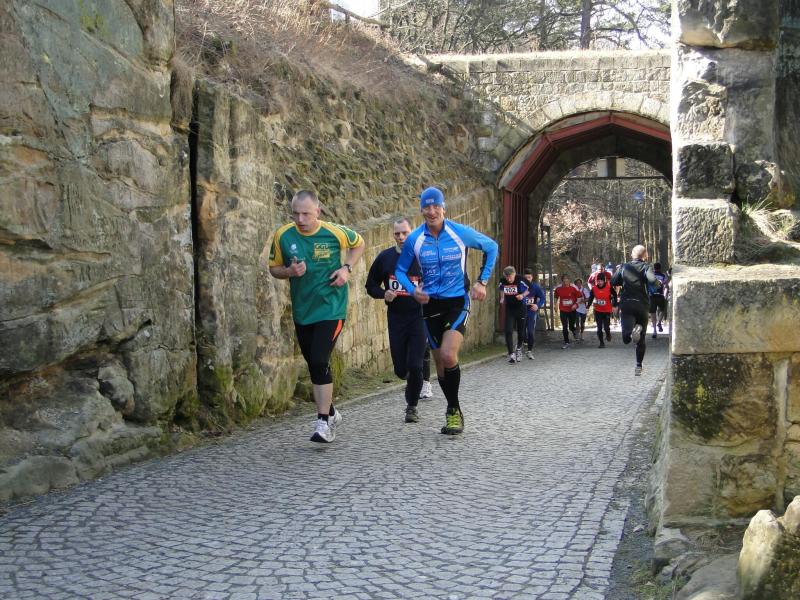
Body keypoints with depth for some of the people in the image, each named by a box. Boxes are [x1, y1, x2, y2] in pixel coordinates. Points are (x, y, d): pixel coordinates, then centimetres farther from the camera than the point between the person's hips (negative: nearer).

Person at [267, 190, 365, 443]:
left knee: (320, 362, -16)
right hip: (302, 311, 4)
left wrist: (347, 268, -5)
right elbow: (274, 268, 6)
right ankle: (330, 412, 33)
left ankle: (323, 422, -7)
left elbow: (358, 243, 11)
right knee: (314, 365, 12)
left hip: (331, 309, -4)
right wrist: (290, 271, -16)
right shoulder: (283, 236, -6)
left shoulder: (334, 232, -10)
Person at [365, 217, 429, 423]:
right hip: (396, 319, 3)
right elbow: (371, 285, 12)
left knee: (415, 366, -8)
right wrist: (383, 294, -7)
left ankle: (412, 406, 12)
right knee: (400, 369, 6)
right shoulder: (385, 258, 3)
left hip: (418, 318, -3)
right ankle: (412, 383, 42)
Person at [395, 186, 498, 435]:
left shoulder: (461, 232, -8)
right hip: (431, 303, 3)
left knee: (448, 355, -21)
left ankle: (453, 410, -2)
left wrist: (482, 281, 1)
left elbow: (491, 247, 7)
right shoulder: (414, 239, -4)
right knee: (440, 362, 7)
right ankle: (454, 411, 26)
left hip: (458, 301, -3)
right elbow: (400, 270, 9)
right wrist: (412, 290, -10)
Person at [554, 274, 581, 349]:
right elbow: (556, 296, 13)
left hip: (572, 310, -1)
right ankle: (566, 343, 8)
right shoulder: (558, 288, -5)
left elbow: (580, 296, -3)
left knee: (571, 326, 9)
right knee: (564, 327, -2)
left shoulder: (573, 288, -12)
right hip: (563, 310, 1)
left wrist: (576, 304, -15)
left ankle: (574, 332, 46)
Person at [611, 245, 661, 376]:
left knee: (626, 339, -12)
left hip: (626, 304, 0)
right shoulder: (645, 267, -1)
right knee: (641, 339, 14)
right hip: (642, 305, 0)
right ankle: (638, 366, 14)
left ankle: (632, 331, -44)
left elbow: (613, 282, 9)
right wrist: (659, 283, 3)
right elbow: (652, 280, -19)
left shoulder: (623, 267, 8)